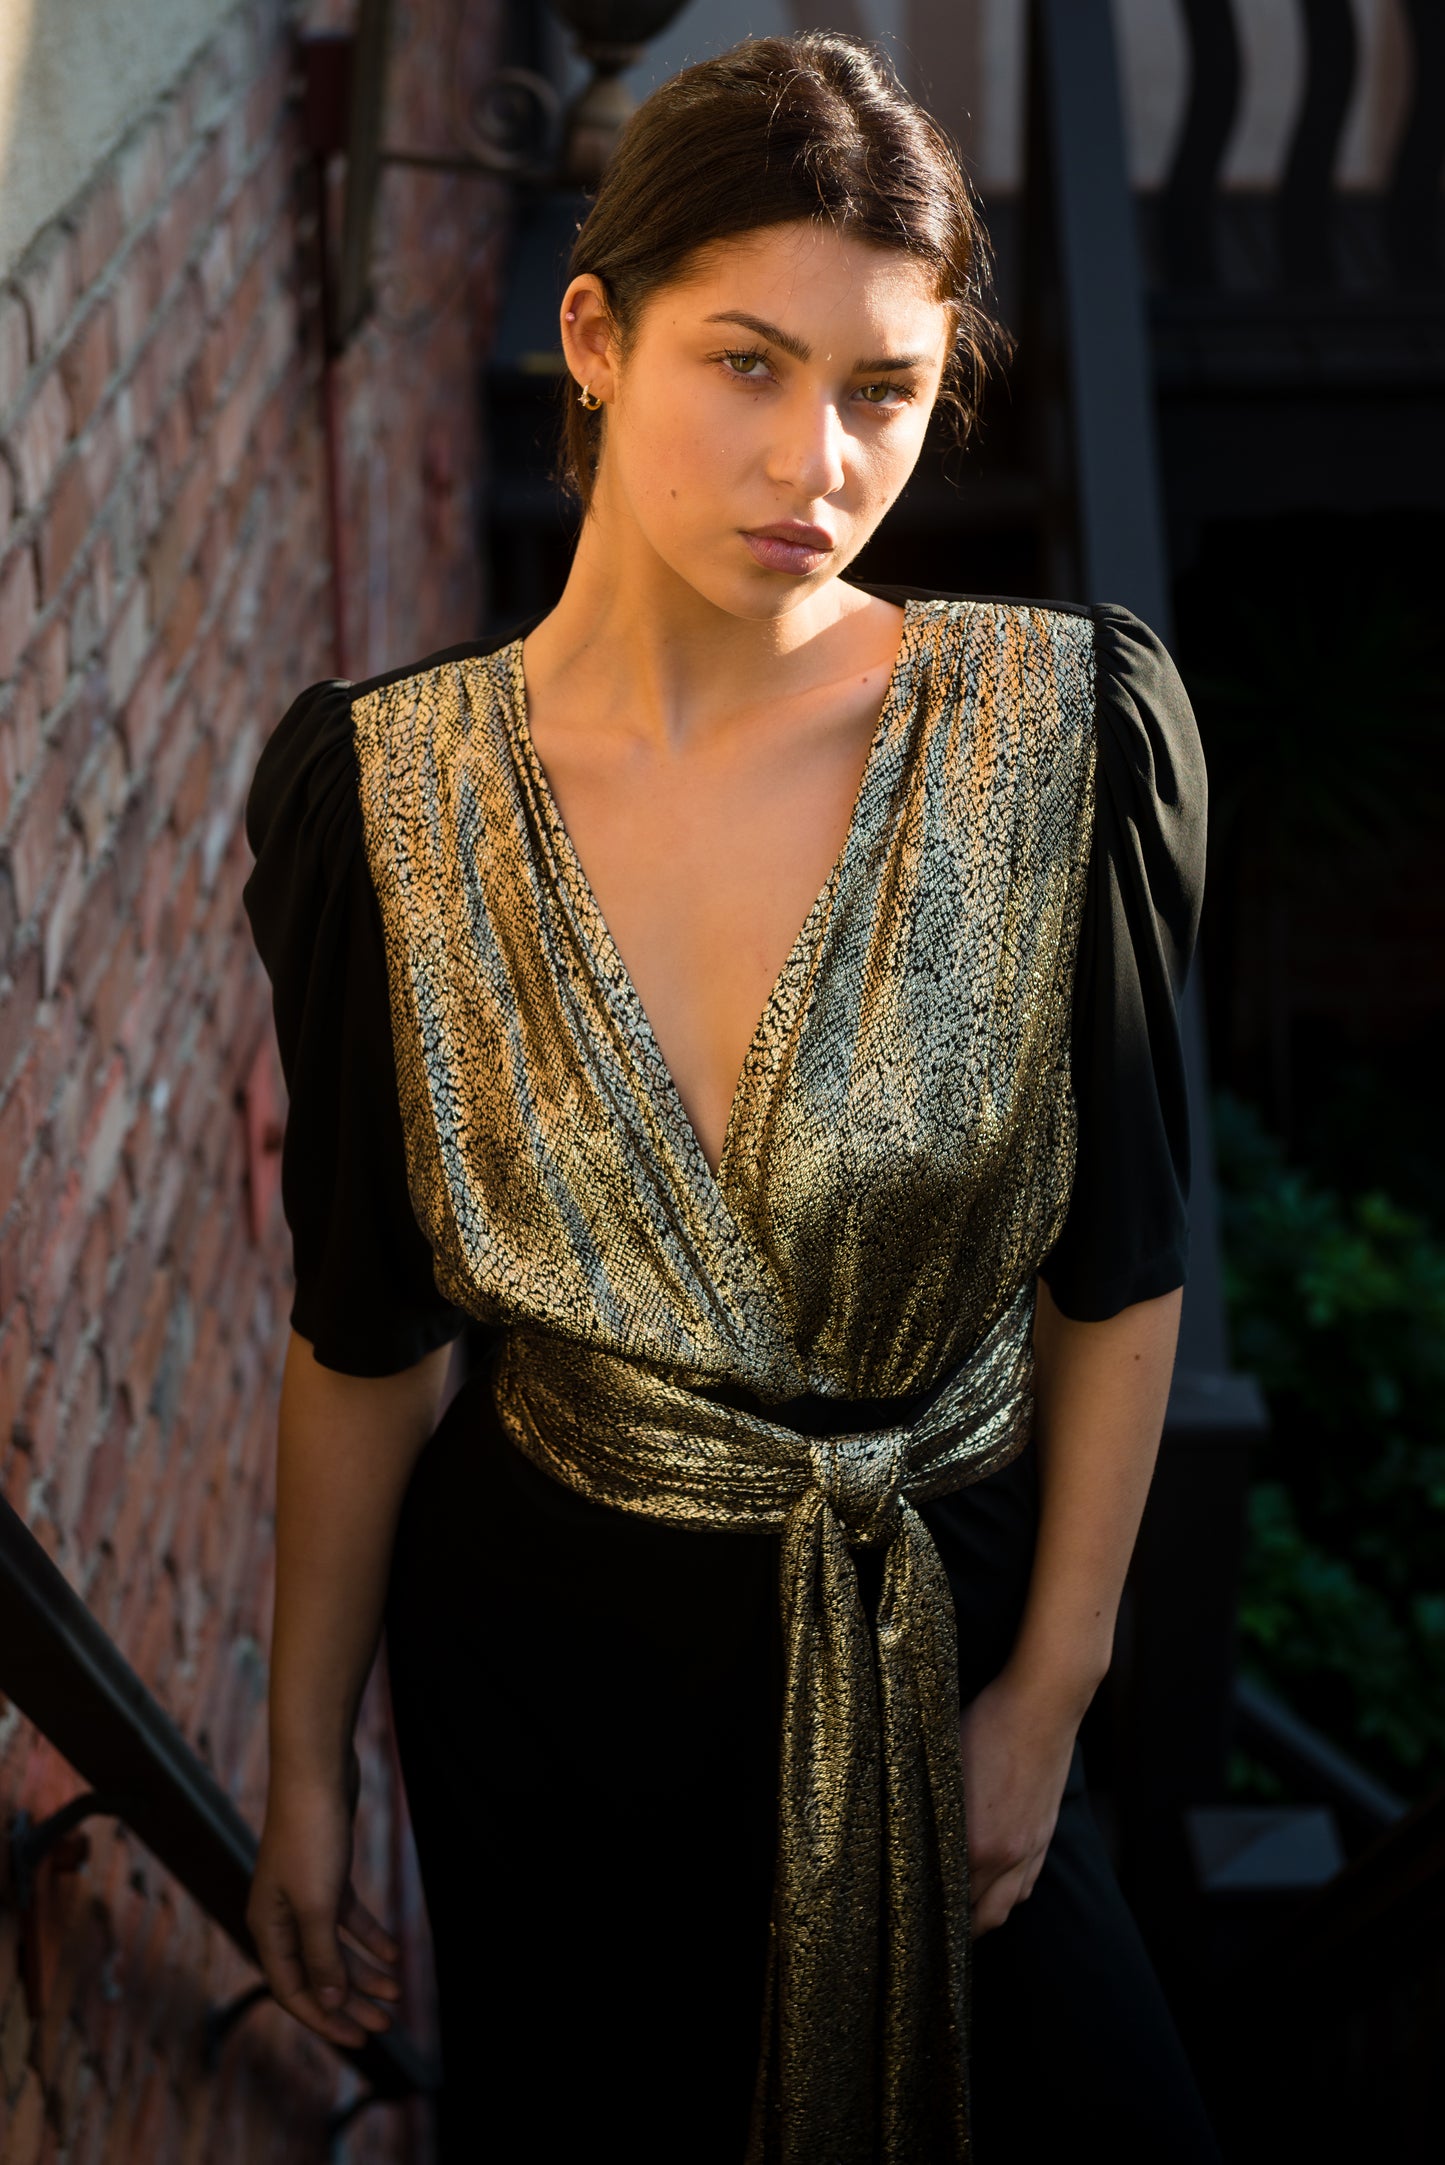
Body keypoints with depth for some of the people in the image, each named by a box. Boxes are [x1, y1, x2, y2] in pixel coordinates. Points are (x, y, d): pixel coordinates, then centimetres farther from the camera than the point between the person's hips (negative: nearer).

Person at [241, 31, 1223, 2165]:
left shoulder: (1070, 730, -16)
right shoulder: (377, 790, -14)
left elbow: (1122, 1265, -7)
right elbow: (365, 1333, -5)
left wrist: (1054, 1686, -3)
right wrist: (305, 1762, 2)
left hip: (949, 1624, 1)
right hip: (548, 1647, 0)